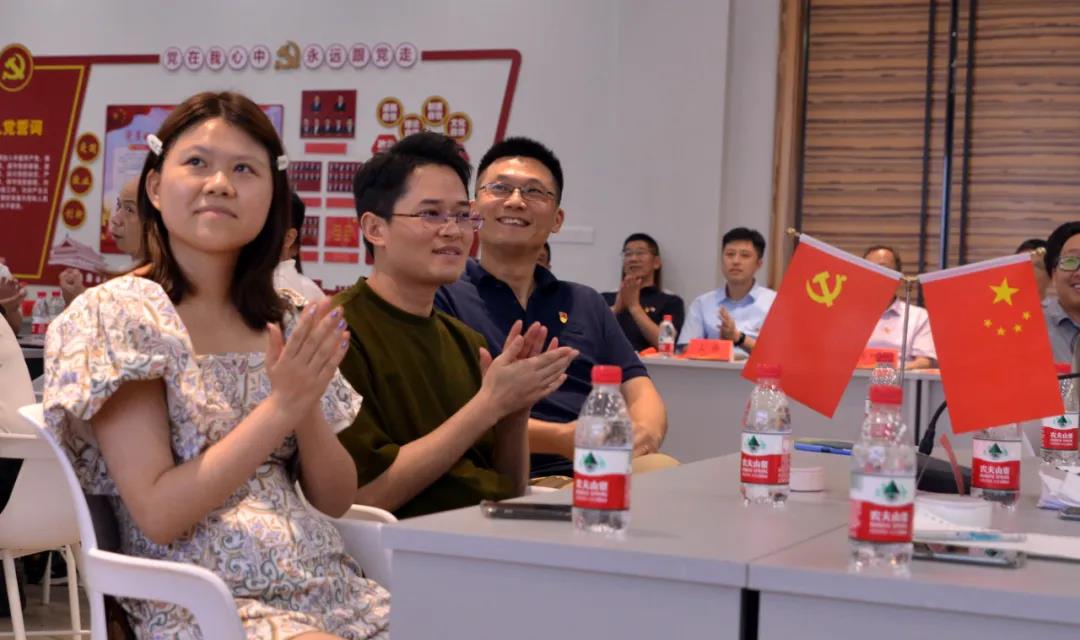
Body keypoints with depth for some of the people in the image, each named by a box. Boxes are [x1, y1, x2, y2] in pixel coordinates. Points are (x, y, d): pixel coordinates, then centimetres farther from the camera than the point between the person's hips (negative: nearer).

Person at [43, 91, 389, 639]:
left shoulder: (286, 322, 10)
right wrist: (281, 405, -18)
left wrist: (308, 403, -10)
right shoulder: (116, 314, -6)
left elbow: (336, 499, 8)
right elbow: (158, 514, -12)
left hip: (329, 590, 6)